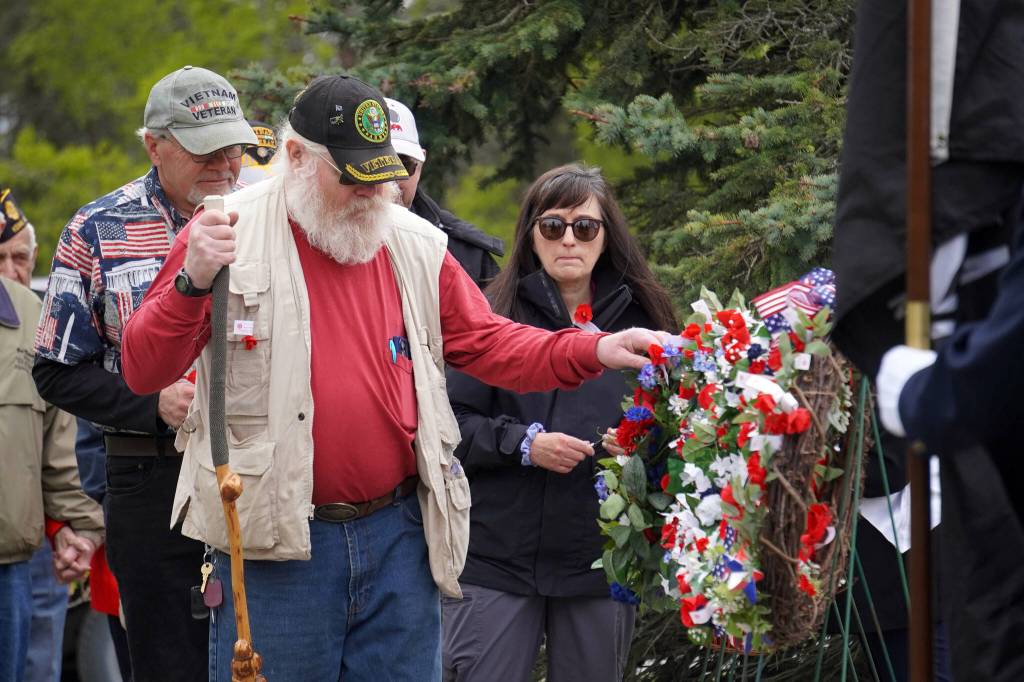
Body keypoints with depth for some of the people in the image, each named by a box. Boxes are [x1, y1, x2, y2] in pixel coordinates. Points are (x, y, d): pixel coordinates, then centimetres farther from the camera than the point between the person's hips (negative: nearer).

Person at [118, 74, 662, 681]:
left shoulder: (416, 246, 8)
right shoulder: (229, 237, -4)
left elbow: (487, 343, 14)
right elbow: (144, 372, -7)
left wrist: (594, 352, 0)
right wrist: (193, 284, -24)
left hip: (398, 537, 4)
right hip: (277, 546, -4)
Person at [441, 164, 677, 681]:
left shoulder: (641, 321, 9)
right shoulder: (494, 315, 0)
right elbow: (447, 423, -4)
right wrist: (523, 444, -17)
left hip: (601, 561, 3)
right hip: (498, 557, -3)